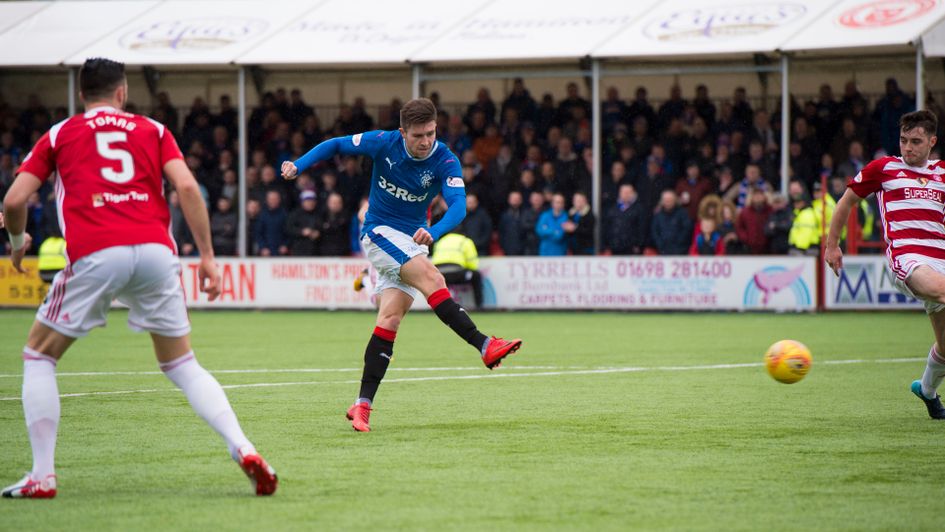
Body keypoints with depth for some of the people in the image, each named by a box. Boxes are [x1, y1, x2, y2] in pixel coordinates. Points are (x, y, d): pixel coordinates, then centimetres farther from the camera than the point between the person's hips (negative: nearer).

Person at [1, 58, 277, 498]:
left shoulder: (58, 135, 18)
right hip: (155, 250, 2)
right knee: (182, 366, 16)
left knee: (39, 355, 17)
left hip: (95, 255, -2)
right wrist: (207, 256, 6)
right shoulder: (153, 130, 20)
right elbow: (187, 186, 5)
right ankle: (243, 449, -3)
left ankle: (42, 475, 7)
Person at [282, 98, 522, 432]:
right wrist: (298, 166, -13)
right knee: (431, 277, -27)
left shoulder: (446, 162, -13)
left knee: (391, 318, -10)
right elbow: (335, 145, 1)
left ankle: (363, 404, -8)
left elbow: (458, 205, -27)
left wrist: (433, 232, -46)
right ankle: (485, 346, -32)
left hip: (413, 241, 2)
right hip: (379, 232, -2)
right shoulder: (384, 143, -12)